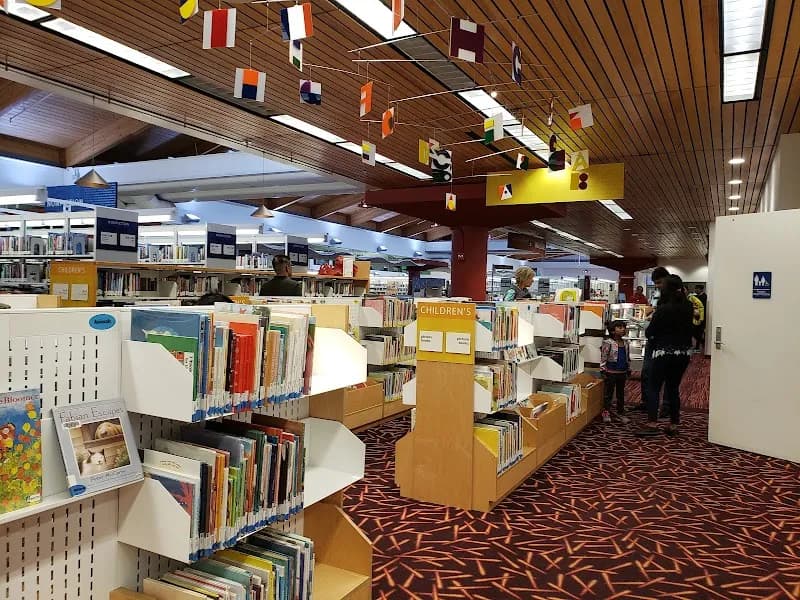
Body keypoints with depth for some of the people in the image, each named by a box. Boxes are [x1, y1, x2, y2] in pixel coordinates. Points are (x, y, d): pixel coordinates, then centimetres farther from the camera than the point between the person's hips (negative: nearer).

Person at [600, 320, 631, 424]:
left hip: (622, 372, 6)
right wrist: (603, 371, -11)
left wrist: (628, 370, 16)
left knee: (621, 393, 14)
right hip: (611, 372, -6)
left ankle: (621, 412, 24)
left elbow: (628, 358, 16)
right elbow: (603, 358, -10)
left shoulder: (626, 343, 7)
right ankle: (606, 412, 9)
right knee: (608, 393, 2)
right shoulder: (608, 343, -11)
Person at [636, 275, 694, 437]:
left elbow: (649, 332, -10)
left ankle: (652, 423, -9)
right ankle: (674, 425, 15)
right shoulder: (688, 307, 1)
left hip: (664, 352, -5)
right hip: (683, 353, 5)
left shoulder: (663, 309, -14)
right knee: (674, 388, 13)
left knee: (654, 387, 1)